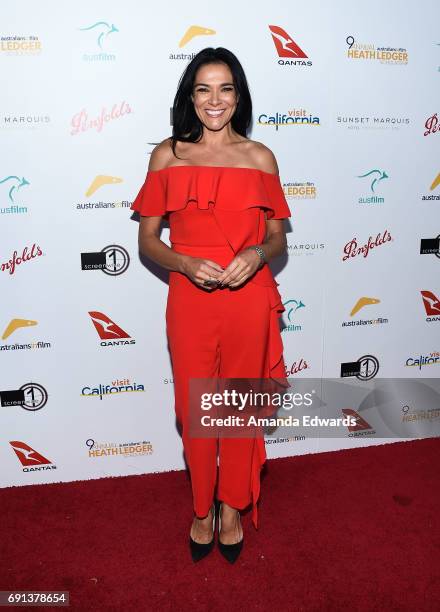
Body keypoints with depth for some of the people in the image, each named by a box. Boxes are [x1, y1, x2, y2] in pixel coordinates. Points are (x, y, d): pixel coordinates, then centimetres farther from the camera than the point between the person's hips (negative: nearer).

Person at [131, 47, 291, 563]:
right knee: (195, 409, 11)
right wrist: (185, 263, -16)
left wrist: (256, 254, -15)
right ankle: (202, 508, 36)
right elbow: (147, 238, 2)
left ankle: (232, 508, 37)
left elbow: (278, 236, 7)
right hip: (190, 301, 0)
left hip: (249, 301, 1)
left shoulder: (260, 157, 3)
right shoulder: (168, 155, 2)